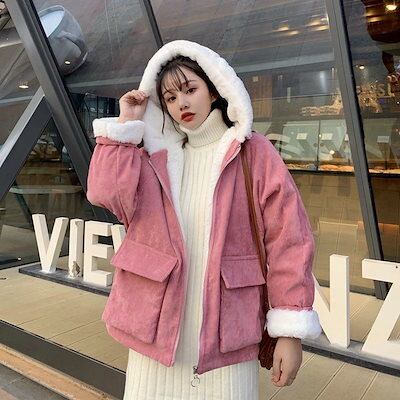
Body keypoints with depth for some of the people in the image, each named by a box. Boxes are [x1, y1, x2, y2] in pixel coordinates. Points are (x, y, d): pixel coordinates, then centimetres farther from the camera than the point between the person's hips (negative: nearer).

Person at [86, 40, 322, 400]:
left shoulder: (254, 152, -3)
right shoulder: (154, 157, 6)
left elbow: (287, 241, -6)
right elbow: (107, 193, -13)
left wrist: (291, 332, -9)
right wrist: (125, 124, -5)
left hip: (227, 337, -2)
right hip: (157, 331, 3)